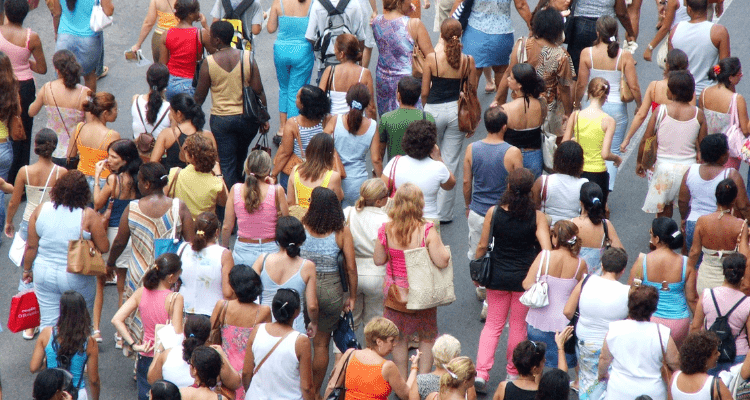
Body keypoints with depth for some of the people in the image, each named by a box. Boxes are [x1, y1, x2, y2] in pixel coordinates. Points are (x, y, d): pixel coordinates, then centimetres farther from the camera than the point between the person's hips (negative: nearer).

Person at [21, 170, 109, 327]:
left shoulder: (40, 211, -4)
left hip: (45, 274, 3)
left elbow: (31, 246, 0)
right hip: (76, 278, -3)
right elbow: (104, 248, -12)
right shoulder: (88, 216, -15)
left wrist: (27, 270, 14)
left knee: (48, 322, 10)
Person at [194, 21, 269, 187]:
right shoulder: (248, 58, -7)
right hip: (247, 117, 3)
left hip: (221, 119, -3)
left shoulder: (208, 63, -12)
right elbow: (259, 91, -5)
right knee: (241, 157, 25)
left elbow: (199, 96, -4)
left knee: (226, 164, 6)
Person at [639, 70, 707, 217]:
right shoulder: (698, 114, -4)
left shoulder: (660, 111, -8)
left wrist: (640, 162, 11)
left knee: (663, 211, 13)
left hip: (664, 166, -1)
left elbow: (645, 141, -3)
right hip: (688, 167, 1)